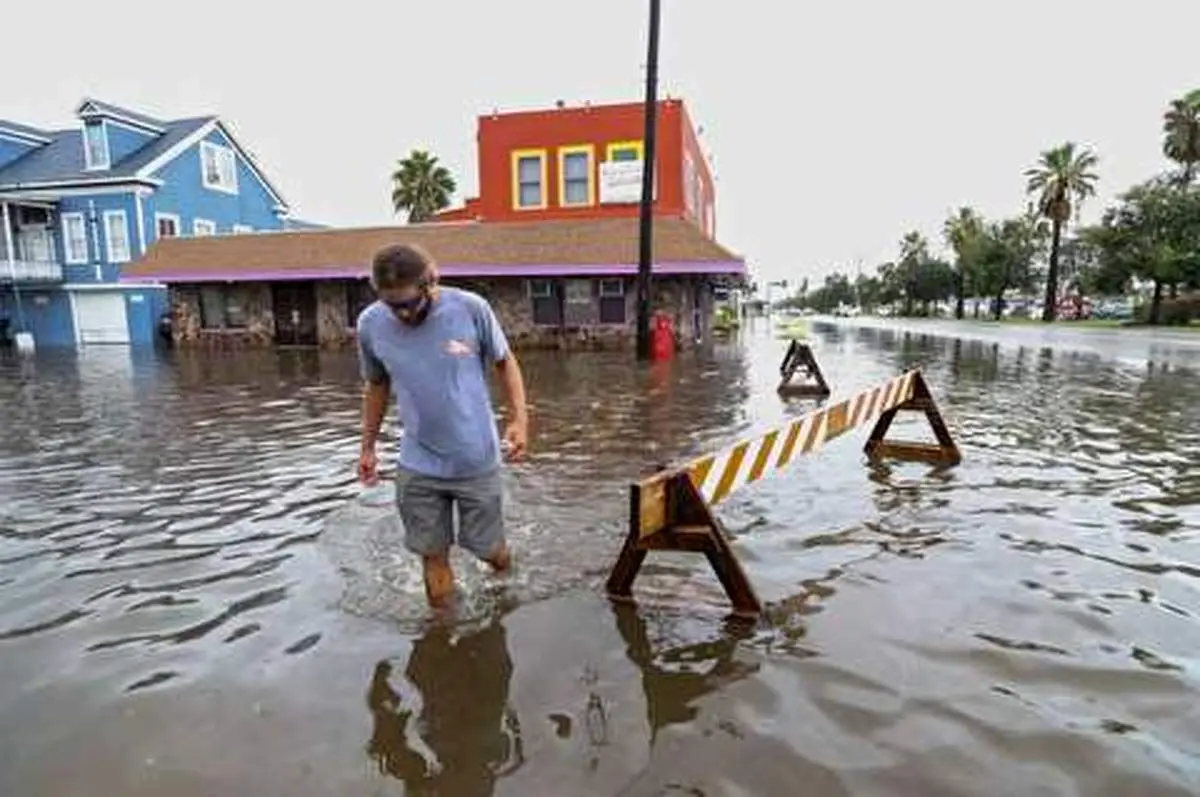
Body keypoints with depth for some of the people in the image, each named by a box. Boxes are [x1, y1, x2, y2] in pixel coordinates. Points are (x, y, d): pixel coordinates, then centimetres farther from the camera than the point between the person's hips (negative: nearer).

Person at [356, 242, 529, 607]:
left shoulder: (471, 308, -16)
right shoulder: (370, 323, -9)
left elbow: (505, 362, -1)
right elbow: (377, 385, 8)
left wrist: (520, 419, -12)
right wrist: (367, 446, 13)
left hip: (477, 460, -1)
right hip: (417, 468, 2)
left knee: (491, 551, 13)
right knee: (433, 557, 12)